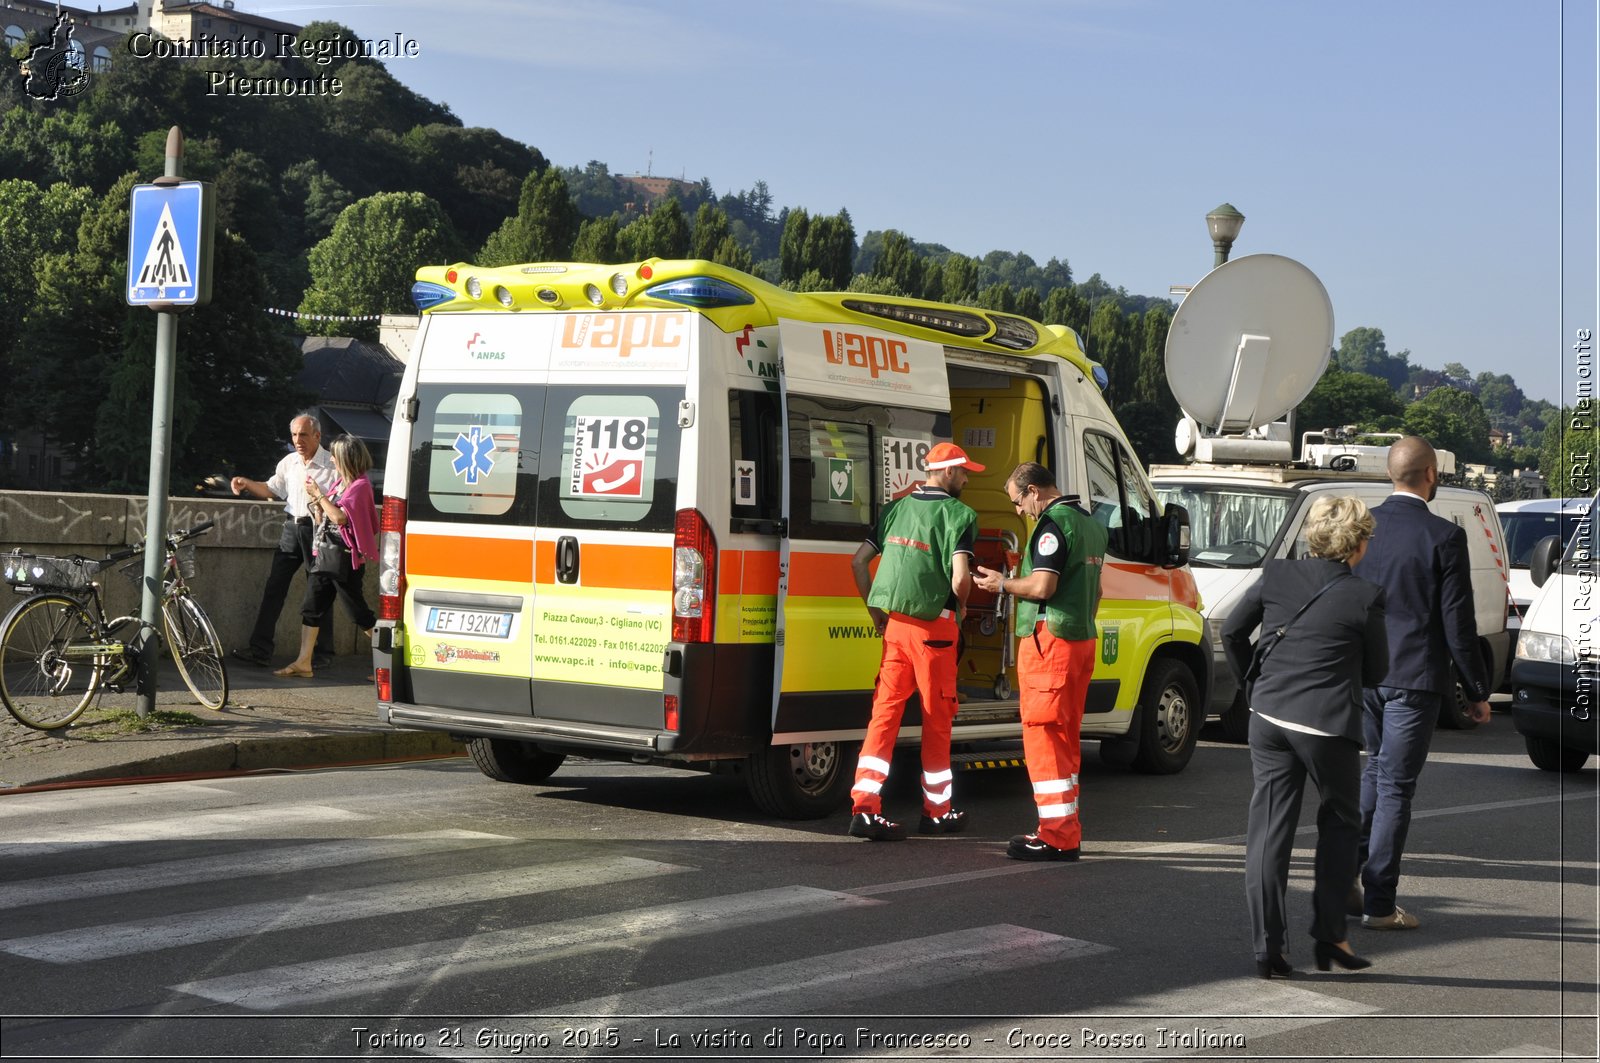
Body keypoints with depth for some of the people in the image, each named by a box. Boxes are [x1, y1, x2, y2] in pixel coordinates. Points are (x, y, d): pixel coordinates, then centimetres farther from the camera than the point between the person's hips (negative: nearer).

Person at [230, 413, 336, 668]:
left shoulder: (331, 464, -7)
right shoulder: (289, 462, 11)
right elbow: (271, 489, 23)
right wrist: (246, 484, 8)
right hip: (291, 527, 6)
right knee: (273, 587, 0)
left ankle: (323, 652, 12)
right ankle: (260, 649, 1)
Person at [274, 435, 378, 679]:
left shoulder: (360, 485, -12)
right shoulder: (340, 483, 15)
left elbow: (339, 517, -23)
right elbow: (322, 519, 17)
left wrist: (319, 495, -14)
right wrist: (316, 502, 1)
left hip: (345, 558, -9)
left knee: (359, 613, -3)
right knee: (311, 608, 5)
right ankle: (304, 663, 6)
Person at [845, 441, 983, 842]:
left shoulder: (896, 508, 11)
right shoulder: (958, 513, -9)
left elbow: (859, 560, 11)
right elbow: (960, 576, -20)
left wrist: (875, 611, 18)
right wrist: (960, 606, 1)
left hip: (894, 624, 5)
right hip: (934, 626, -5)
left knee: (885, 713, 5)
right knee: (937, 718, 8)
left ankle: (864, 806, -6)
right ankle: (937, 811, 18)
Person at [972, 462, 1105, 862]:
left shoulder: (1053, 523, -14)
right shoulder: (1091, 524, 17)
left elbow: (1042, 586, -23)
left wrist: (1002, 584, -7)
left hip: (1049, 640, -10)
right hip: (1081, 641, 10)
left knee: (1042, 735, -7)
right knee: (1065, 738, 15)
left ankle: (1057, 836, -9)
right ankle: (1066, 829, 20)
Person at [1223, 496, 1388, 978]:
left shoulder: (1276, 575, 1)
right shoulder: (1364, 596, -10)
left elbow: (1231, 631, 11)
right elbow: (1377, 671, 1)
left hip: (1268, 717, 4)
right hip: (1328, 723, -4)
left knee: (1268, 829, 7)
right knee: (1339, 823, 17)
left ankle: (1267, 945, 7)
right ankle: (1330, 935, 15)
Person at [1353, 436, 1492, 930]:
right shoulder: (1444, 537, -12)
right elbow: (1457, 623, -11)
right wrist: (1477, 691, -1)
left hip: (1362, 674, 5)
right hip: (1414, 677, -5)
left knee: (1376, 769, 22)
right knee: (1395, 786, 1)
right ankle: (1379, 904, 5)